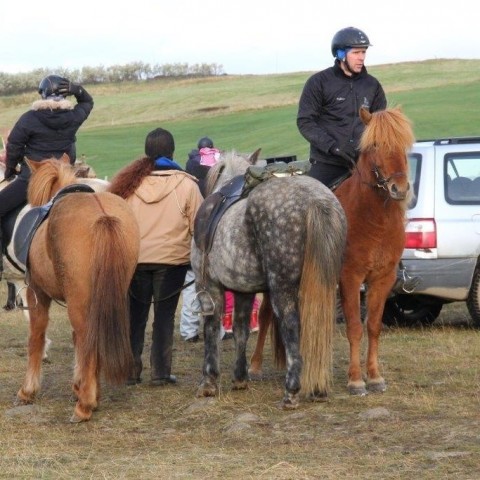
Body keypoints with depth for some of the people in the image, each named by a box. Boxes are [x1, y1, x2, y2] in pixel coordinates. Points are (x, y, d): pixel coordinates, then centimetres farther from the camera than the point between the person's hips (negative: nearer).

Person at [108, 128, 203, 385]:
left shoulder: (130, 182, 1)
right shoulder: (186, 185, -7)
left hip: (134, 258, 2)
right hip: (172, 259, -2)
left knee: (135, 315, 13)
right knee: (164, 316, 5)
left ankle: (130, 370, 14)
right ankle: (160, 372, 5)